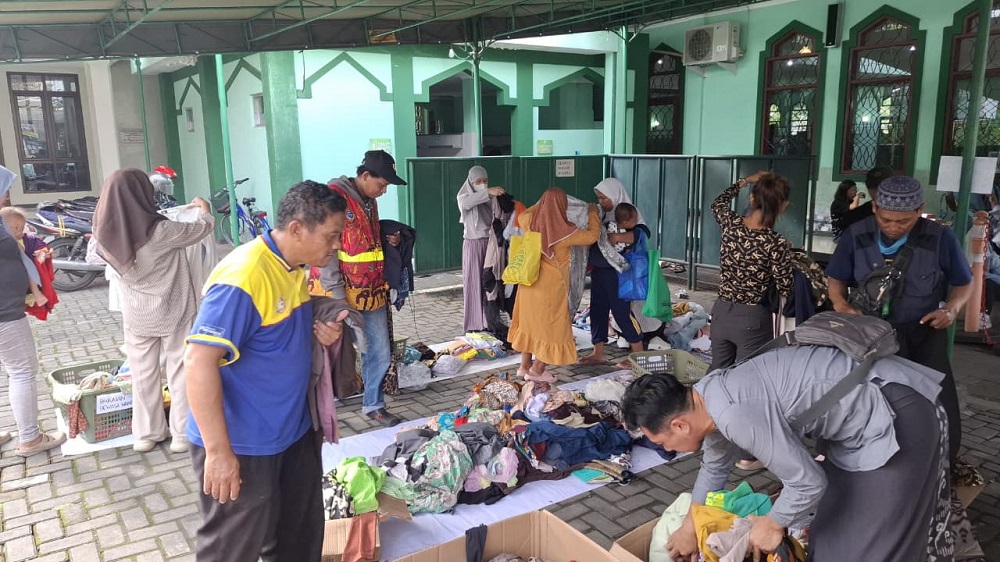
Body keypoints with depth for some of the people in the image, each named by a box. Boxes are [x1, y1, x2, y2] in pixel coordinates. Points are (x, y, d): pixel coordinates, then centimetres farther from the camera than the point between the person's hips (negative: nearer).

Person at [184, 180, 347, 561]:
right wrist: (218, 451, -25)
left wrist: (324, 334, -4)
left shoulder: (296, 268, 4)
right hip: (243, 447, -8)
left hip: (294, 433, 8)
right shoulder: (243, 277, -25)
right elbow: (199, 362, -27)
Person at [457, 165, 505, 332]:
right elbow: (465, 202, -29)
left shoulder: (489, 199, 10)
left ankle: (489, 320, 16)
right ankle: (473, 324, 3)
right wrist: (488, 192, -40)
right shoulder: (464, 196, -3)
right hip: (473, 244, -4)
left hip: (489, 243, 4)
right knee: (473, 283, -2)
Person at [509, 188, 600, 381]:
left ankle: (525, 365, 25)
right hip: (551, 287, -6)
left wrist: (541, 205, 27)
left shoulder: (531, 222, -5)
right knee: (551, 326, 6)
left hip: (530, 282, 6)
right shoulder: (565, 231, -19)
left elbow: (521, 216, 20)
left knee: (529, 322, 17)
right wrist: (593, 213, 11)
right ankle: (536, 370, 9)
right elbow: (592, 236, -4)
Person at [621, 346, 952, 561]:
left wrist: (772, 525, -4)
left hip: (898, 417, -9)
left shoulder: (737, 414, -31)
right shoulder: (707, 400, 1)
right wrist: (689, 529, 29)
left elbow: (809, 483, -23)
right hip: (862, 408, 9)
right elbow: (714, 468, 20)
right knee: (836, 522, 19)